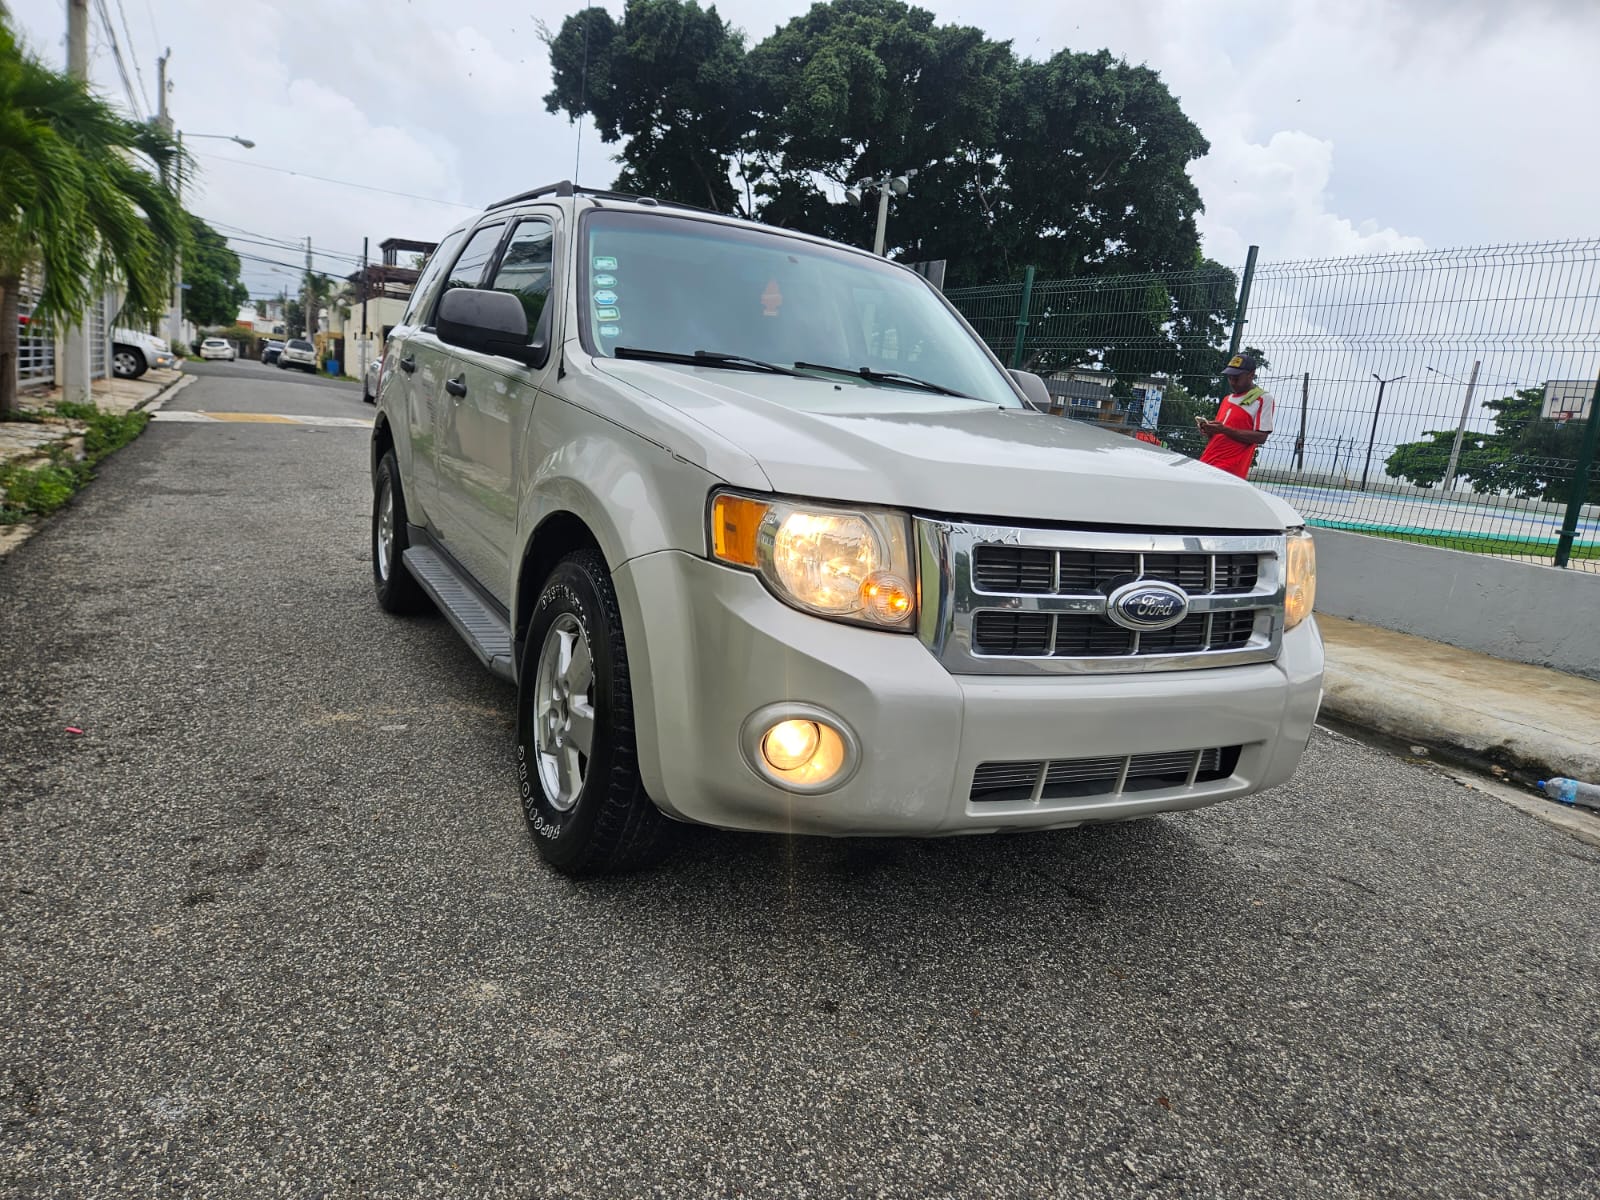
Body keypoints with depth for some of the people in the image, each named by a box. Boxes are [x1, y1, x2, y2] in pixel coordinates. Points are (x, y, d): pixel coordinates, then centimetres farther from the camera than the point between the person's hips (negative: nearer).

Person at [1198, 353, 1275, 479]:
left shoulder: (1264, 399, 0)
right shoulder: (1227, 399, 23)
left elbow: (1261, 437, -10)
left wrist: (1225, 430, -16)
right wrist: (1208, 430, 3)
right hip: (1207, 463, 7)